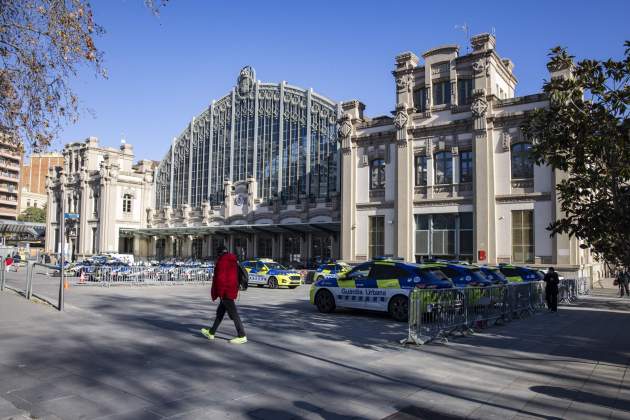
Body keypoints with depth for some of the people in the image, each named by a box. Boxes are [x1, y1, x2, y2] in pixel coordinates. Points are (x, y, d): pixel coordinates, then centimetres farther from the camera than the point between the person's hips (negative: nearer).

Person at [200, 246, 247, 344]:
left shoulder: (222, 260, -13)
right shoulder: (232, 261, 15)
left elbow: (221, 278, -18)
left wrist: (220, 292, -14)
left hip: (226, 292, -10)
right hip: (231, 291, 10)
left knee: (234, 314, -6)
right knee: (220, 312, 18)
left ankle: (242, 336, -4)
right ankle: (211, 333, 29)